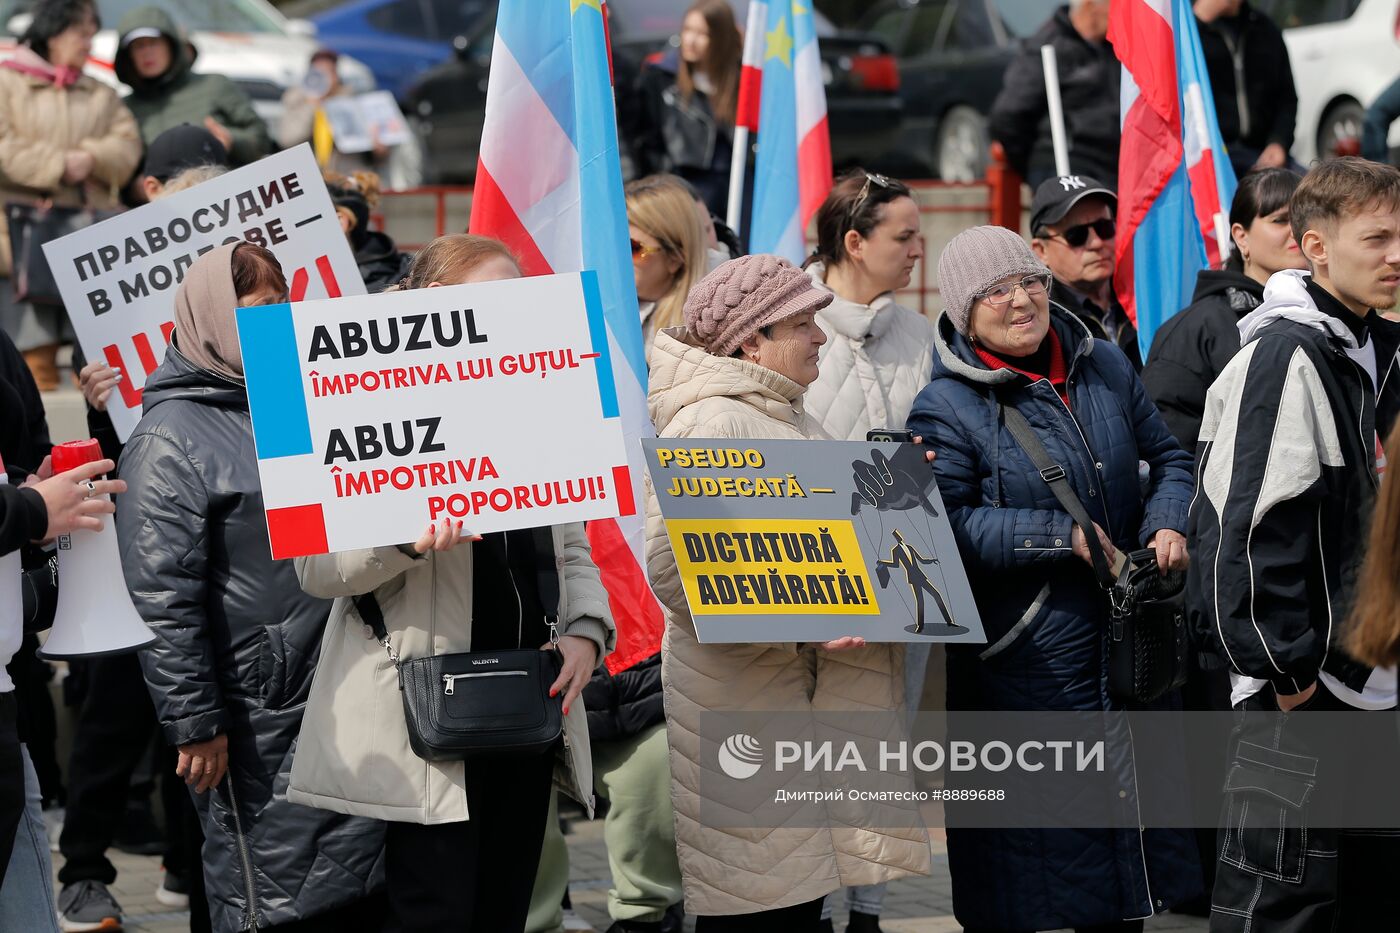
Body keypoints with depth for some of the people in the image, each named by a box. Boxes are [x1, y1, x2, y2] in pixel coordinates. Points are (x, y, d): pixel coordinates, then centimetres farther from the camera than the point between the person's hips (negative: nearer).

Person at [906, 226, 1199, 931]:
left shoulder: (1104, 367, 7)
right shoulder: (945, 408, -10)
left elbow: (1167, 456, 15)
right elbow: (946, 527, -18)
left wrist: (1167, 524, -5)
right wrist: (1063, 536, -21)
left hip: (1128, 645, 6)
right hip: (1023, 659, -6)